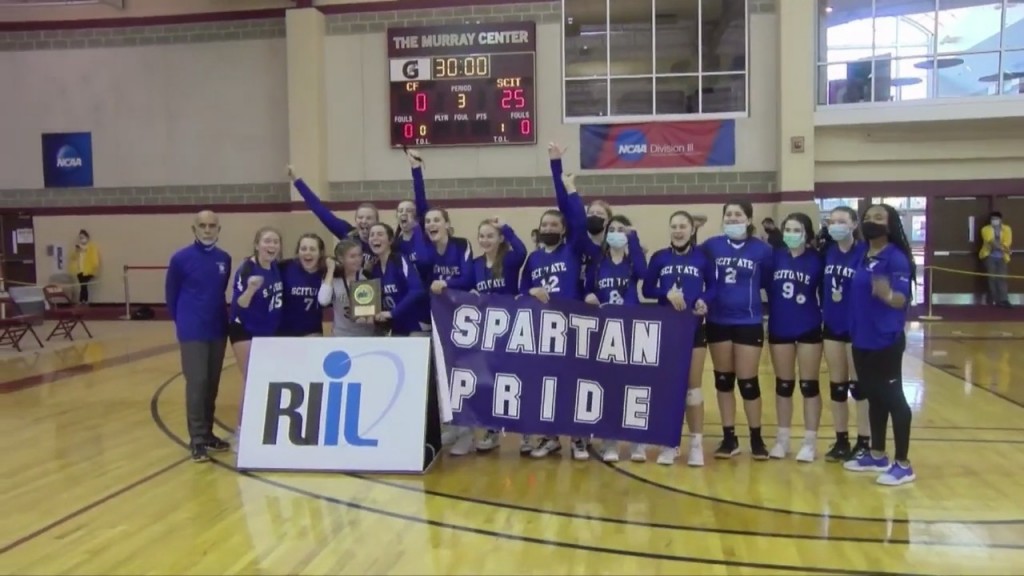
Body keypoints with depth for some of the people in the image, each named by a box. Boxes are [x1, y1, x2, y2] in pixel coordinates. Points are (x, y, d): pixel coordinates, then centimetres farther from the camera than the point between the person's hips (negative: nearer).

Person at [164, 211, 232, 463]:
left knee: (212, 383, 10)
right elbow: (170, 294, 2)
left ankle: (208, 434, 21)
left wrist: (217, 316, 12)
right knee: (196, 383, -6)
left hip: (218, 331, 4)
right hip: (192, 332, -4)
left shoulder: (225, 259, 3)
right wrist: (182, 320, 8)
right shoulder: (181, 259, -8)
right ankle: (197, 439, 2)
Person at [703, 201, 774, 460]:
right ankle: (729, 438, 20)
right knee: (723, 380, 9)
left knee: (748, 382, 2)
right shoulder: (711, 246, 0)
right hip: (718, 323, 2)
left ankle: (756, 438, 19)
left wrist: (748, 289, -8)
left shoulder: (762, 250, -3)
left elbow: (770, 282, 5)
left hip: (749, 324, -2)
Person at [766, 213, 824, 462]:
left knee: (809, 385, 5)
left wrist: (824, 318, -8)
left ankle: (810, 442, 14)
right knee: (783, 385, 12)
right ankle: (782, 439, 22)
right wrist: (772, 314, -6)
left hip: (809, 330, -2)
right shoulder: (775, 257, 0)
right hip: (779, 329, 2)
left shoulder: (817, 259, -5)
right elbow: (767, 288, 2)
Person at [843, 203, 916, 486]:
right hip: (861, 339, 7)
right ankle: (877, 456, 26)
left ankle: (903, 464, 9)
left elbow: (902, 300, -19)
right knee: (874, 396, 15)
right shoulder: (862, 257, 10)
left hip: (886, 340, -7)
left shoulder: (896, 258, -12)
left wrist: (887, 294, -38)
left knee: (893, 397, 0)